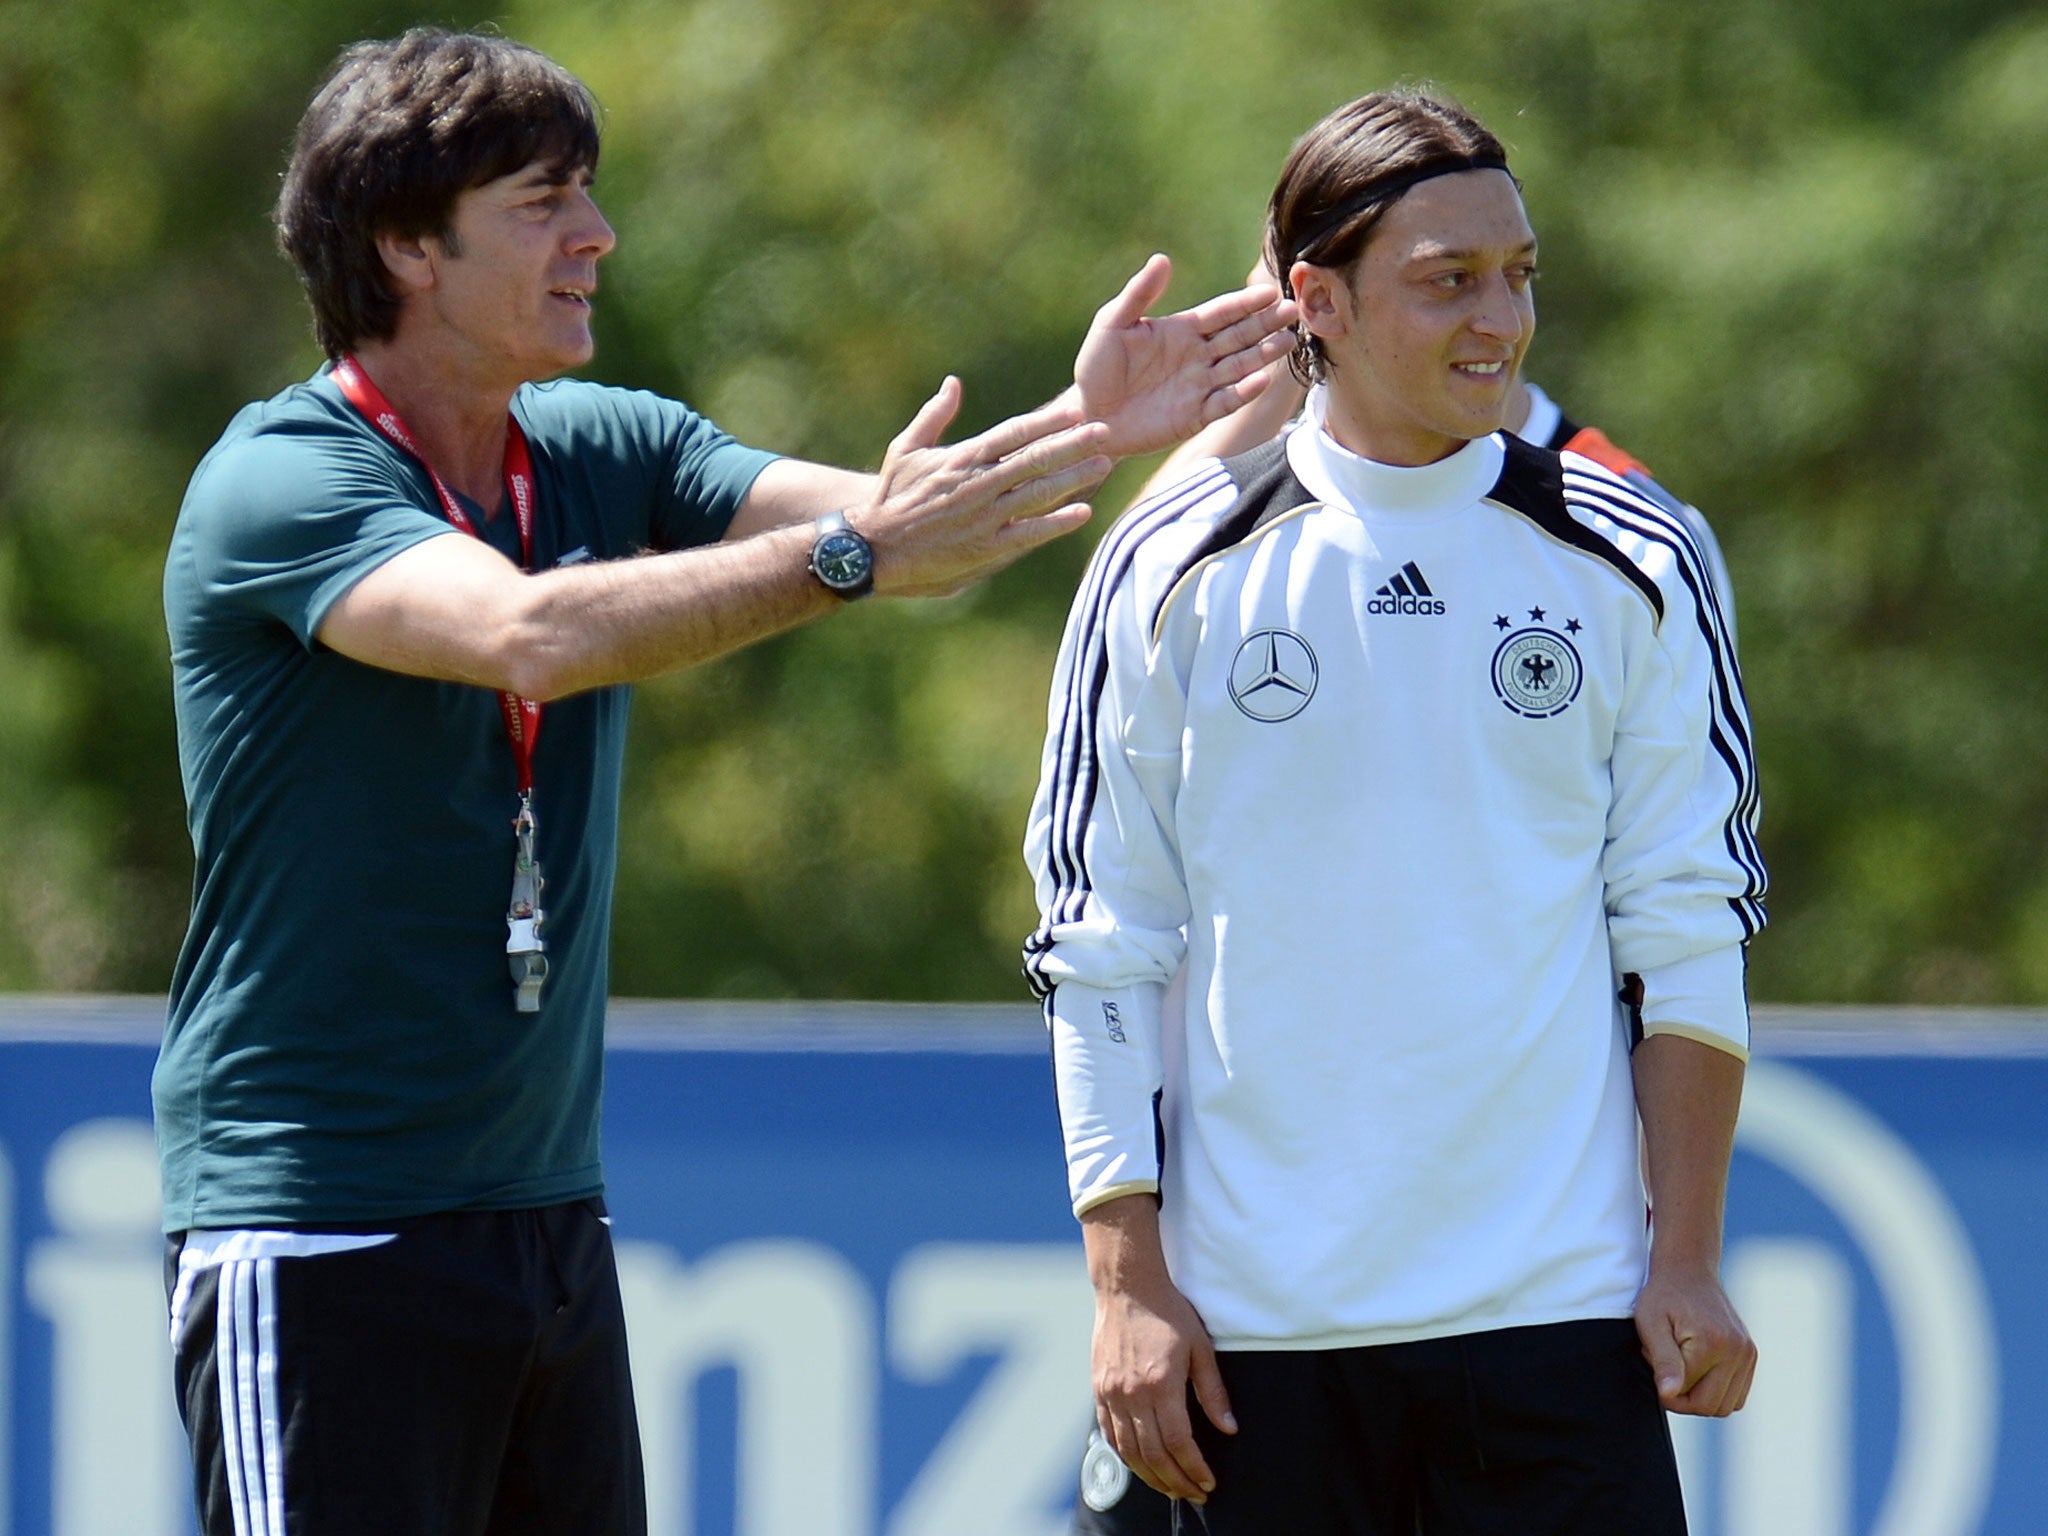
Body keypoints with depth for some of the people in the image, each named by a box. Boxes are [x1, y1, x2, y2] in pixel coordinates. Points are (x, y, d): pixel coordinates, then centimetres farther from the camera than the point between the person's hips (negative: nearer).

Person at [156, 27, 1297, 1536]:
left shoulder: (606, 451, 9)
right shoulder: (277, 485, -13)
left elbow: (905, 536, -4)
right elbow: (526, 633, -31)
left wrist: (1085, 436, -23)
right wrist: (850, 552, -37)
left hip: (550, 1222, 7)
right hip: (319, 1231, -7)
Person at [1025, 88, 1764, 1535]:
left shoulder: (1628, 562, 4)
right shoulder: (1173, 571, 2)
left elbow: (1691, 928, 6)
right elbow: (1096, 951, 4)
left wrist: (1688, 1259, 0)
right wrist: (1128, 1277, -2)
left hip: (1560, 1308, 0)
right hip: (1255, 1323, 0)